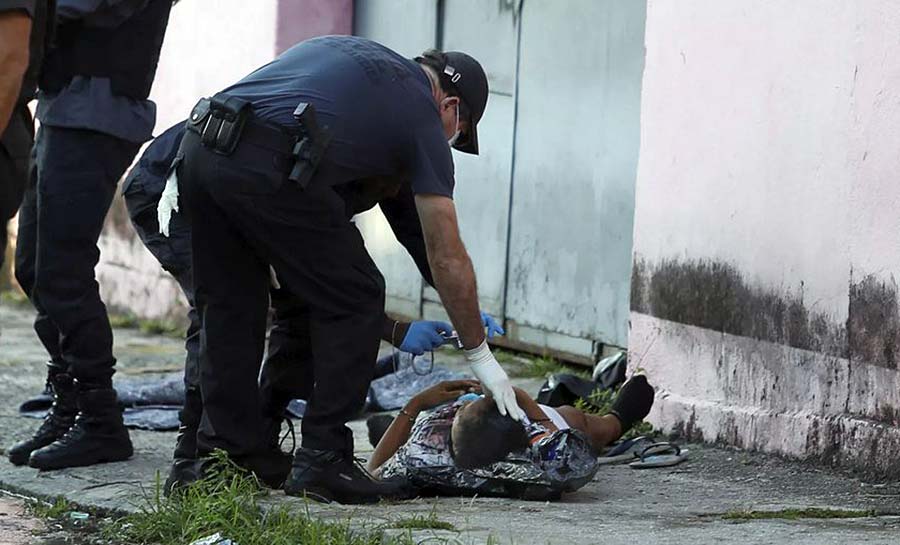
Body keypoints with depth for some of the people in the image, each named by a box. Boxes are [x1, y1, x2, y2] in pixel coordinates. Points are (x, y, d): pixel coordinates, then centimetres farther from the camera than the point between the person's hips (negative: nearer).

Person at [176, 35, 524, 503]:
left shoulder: (347, 50, 33)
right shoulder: (422, 116, 14)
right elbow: (447, 258, 15)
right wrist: (480, 356, 22)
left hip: (198, 147, 7)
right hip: (266, 169, -7)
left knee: (229, 307, 21)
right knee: (353, 302, 10)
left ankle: (225, 451, 23)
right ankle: (321, 460, 7)